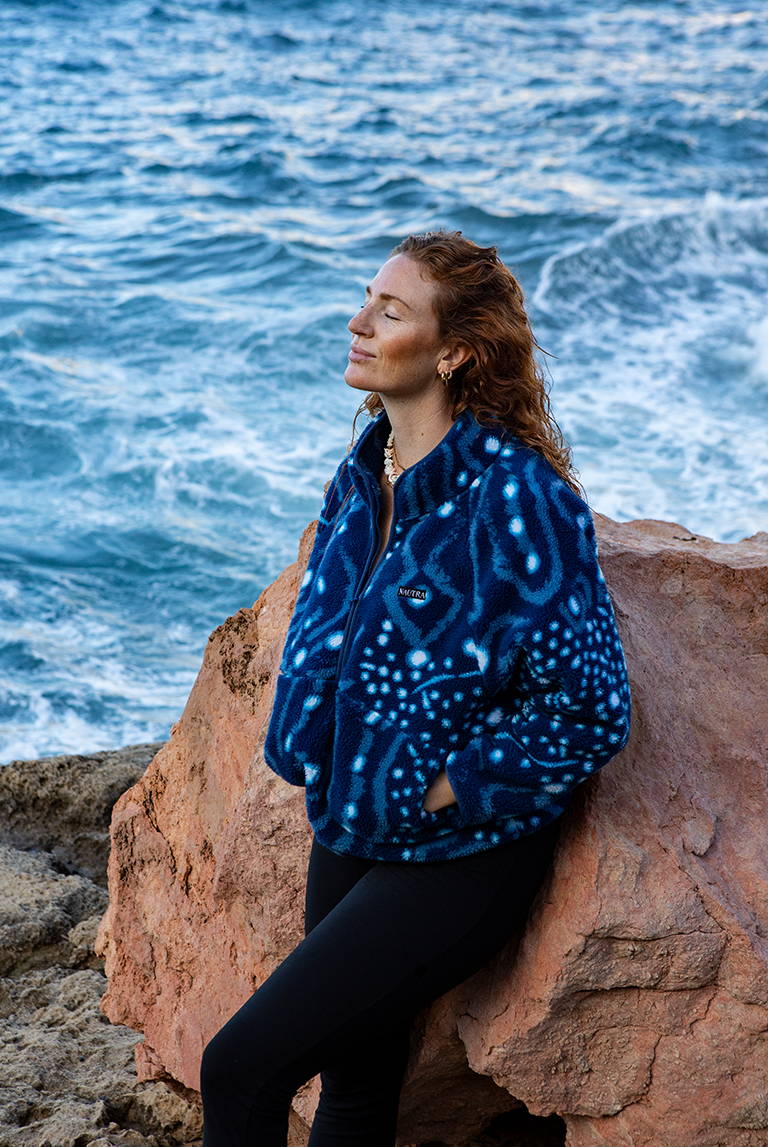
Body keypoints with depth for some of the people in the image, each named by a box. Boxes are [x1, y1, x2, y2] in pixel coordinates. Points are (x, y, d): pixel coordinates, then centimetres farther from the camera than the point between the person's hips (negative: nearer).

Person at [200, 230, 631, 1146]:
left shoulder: (512, 497, -22)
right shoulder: (363, 472, 2)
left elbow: (592, 712, -20)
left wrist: (449, 788, -13)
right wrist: (313, 759, 9)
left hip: (456, 859, -7)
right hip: (348, 833, 7)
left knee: (238, 1070, -8)